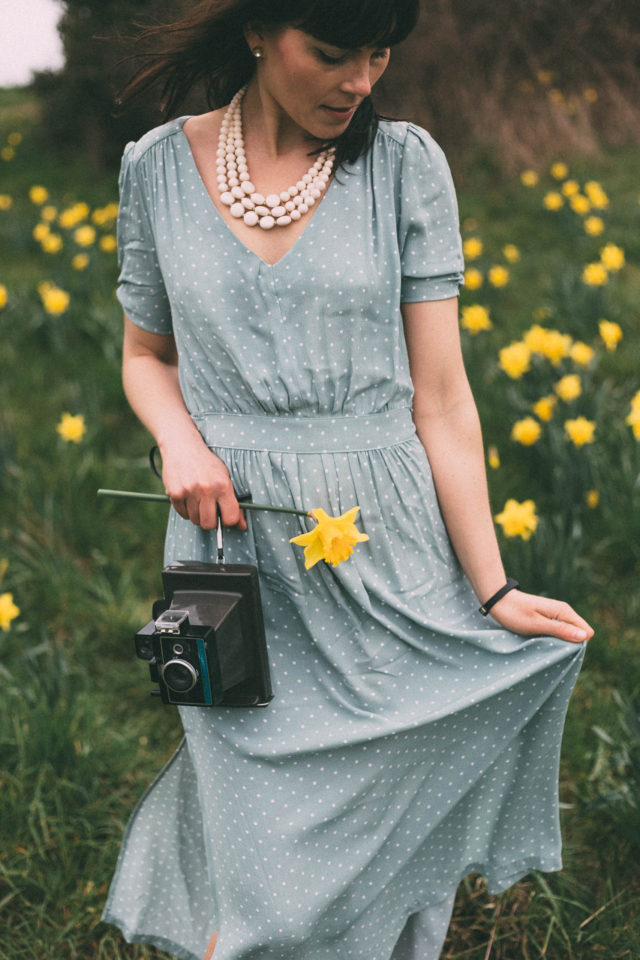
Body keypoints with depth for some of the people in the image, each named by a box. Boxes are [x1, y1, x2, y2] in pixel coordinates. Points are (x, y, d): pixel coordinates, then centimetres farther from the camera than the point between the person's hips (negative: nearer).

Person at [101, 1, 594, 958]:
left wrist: (492, 589, -9)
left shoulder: (405, 163, -2)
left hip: (386, 559, 0)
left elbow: (439, 395, -4)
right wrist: (178, 439, -9)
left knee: (382, 846, 9)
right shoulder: (159, 165, 1)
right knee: (271, 879, 3)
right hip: (234, 547, 0)